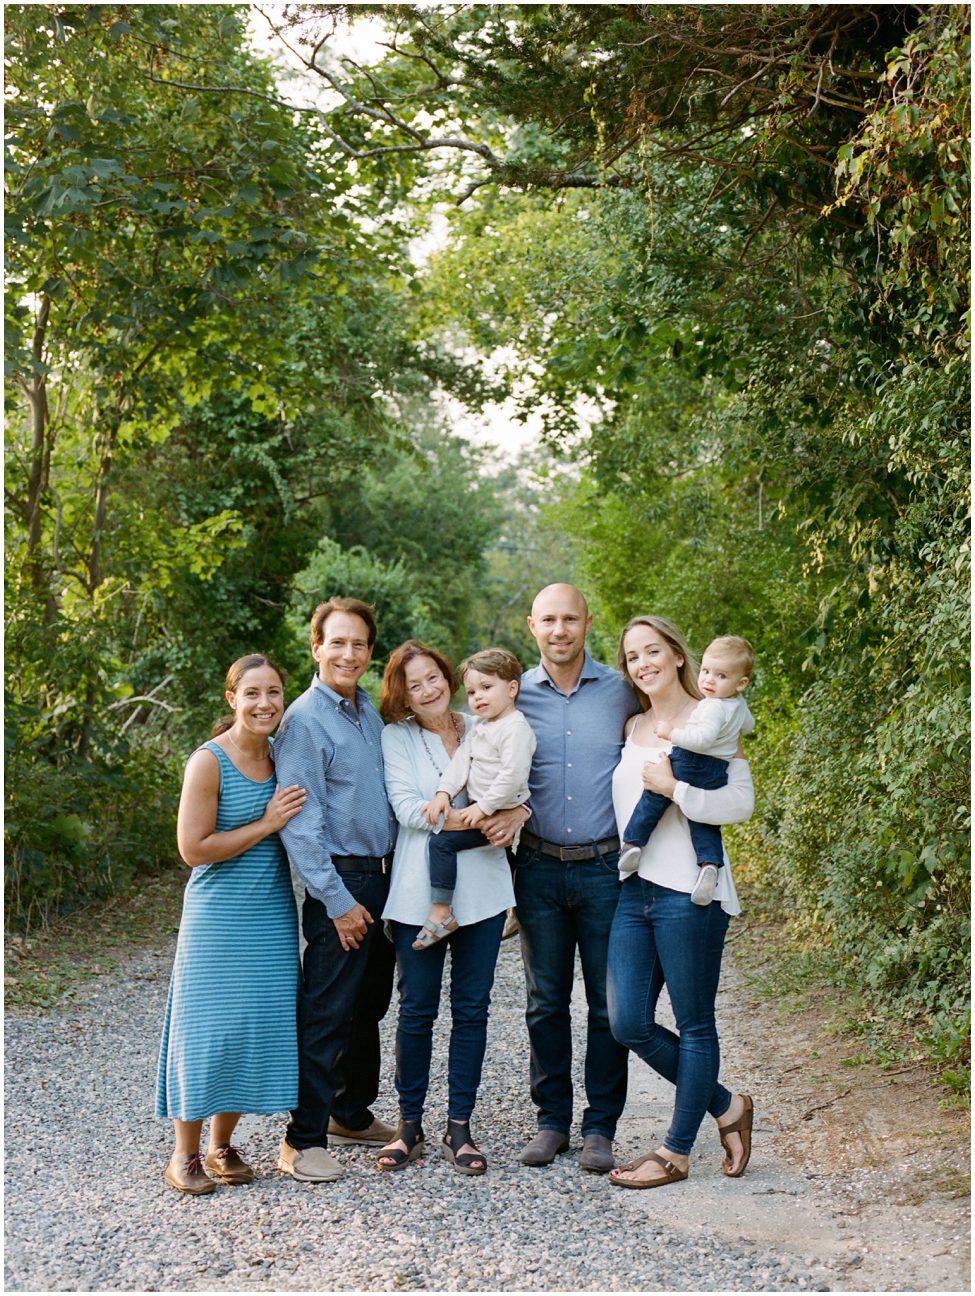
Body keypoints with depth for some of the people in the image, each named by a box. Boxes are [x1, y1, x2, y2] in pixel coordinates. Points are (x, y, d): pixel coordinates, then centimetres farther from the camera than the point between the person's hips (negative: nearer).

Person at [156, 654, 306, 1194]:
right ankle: (185, 1155, 10)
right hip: (219, 918, -6)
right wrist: (265, 825, -16)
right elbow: (193, 847, -15)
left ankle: (222, 1145, 20)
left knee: (259, 1024, 6)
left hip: (272, 916, 6)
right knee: (208, 1028, -3)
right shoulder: (209, 762, -12)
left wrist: (290, 818, 1)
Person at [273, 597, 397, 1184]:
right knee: (326, 1014, -5)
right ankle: (304, 1140, 2)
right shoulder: (304, 719, -13)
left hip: (383, 874, 8)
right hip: (341, 880, -8)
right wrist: (338, 900, -18)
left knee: (370, 1005, 17)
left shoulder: (370, 710, 11)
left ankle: (354, 1113, 30)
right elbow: (300, 823, -16)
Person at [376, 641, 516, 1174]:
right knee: (417, 1009, 3)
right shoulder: (395, 738, 1)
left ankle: (459, 1125, 15)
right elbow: (407, 808, -10)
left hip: (482, 887, 2)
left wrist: (517, 811, -13)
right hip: (421, 889, -2)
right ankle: (409, 1123, 16)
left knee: (472, 1009, 5)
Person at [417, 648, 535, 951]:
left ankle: (441, 913, -15)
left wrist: (484, 807, -24)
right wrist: (444, 792, -6)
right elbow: (462, 760, 8)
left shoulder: (515, 727, -18)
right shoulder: (480, 726, 14)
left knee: (441, 841, -17)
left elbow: (513, 775, -27)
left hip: (503, 812, -10)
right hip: (481, 808, 10)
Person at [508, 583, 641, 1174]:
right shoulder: (515, 696, 4)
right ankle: (553, 1120, 20)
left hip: (605, 866, -1)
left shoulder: (620, 692, 1)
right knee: (546, 1002, 8)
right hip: (539, 869, 1)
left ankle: (601, 1126, 14)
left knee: (610, 1003, 3)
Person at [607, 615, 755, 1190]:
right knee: (630, 1024, 4)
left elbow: (741, 802, -14)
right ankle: (726, 1106, 24)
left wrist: (675, 788, -19)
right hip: (635, 889, 7)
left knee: (695, 1025, 4)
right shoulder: (633, 728, 15)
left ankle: (677, 1151, 17)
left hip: (690, 893, -7)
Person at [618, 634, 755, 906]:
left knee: (654, 797, 7)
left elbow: (703, 738, -30)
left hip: (689, 765, -8)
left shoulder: (714, 707, -17)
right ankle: (709, 864, -10)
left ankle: (632, 843, 5)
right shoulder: (739, 705, 11)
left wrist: (672, 733, -24)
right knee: (703, 821, 10)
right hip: (717, 773, 8)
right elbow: (748, 726, 33)